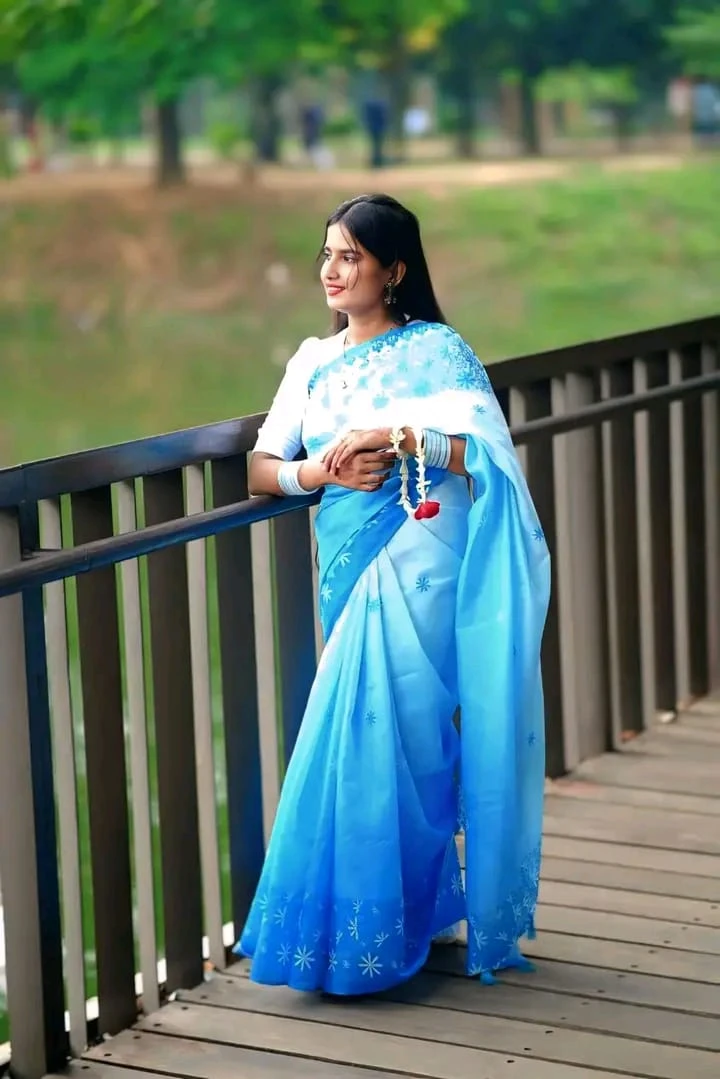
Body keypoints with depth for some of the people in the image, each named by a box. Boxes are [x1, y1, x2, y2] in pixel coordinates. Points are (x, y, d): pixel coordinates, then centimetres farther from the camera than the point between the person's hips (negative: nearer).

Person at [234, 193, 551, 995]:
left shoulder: (434, 349, -2)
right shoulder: (313, 362, 15)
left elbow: (489, 449, -14)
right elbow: (260, 470, 10)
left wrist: (393, 437, -24)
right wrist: (316, 472, -11)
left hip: (414, 568, -6)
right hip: (348, 567, 6)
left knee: (376, 738, -11)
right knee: (385, 742, 6)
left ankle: (371, 937, 0)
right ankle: (424, 910, 18)